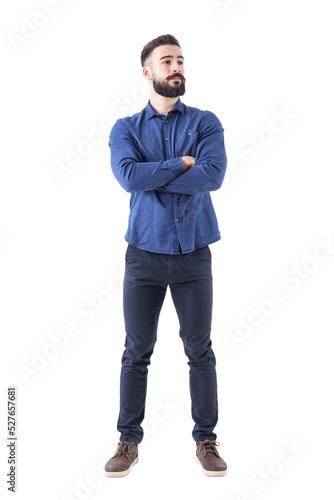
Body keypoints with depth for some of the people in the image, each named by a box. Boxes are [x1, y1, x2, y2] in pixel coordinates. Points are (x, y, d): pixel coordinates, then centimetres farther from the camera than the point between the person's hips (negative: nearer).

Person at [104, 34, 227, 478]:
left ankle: (206, 440, 22)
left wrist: (152, 177, -12)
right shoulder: (125, 129, 5)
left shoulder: (206, 123, 5)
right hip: (144, 254, 0)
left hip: (194, 255, 0)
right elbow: (129, 176, -15)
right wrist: (182, 164, -11)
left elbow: (214, 175, -14)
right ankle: (129, 441, 22)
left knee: (200, 351, 6)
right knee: (136, 352, 7)